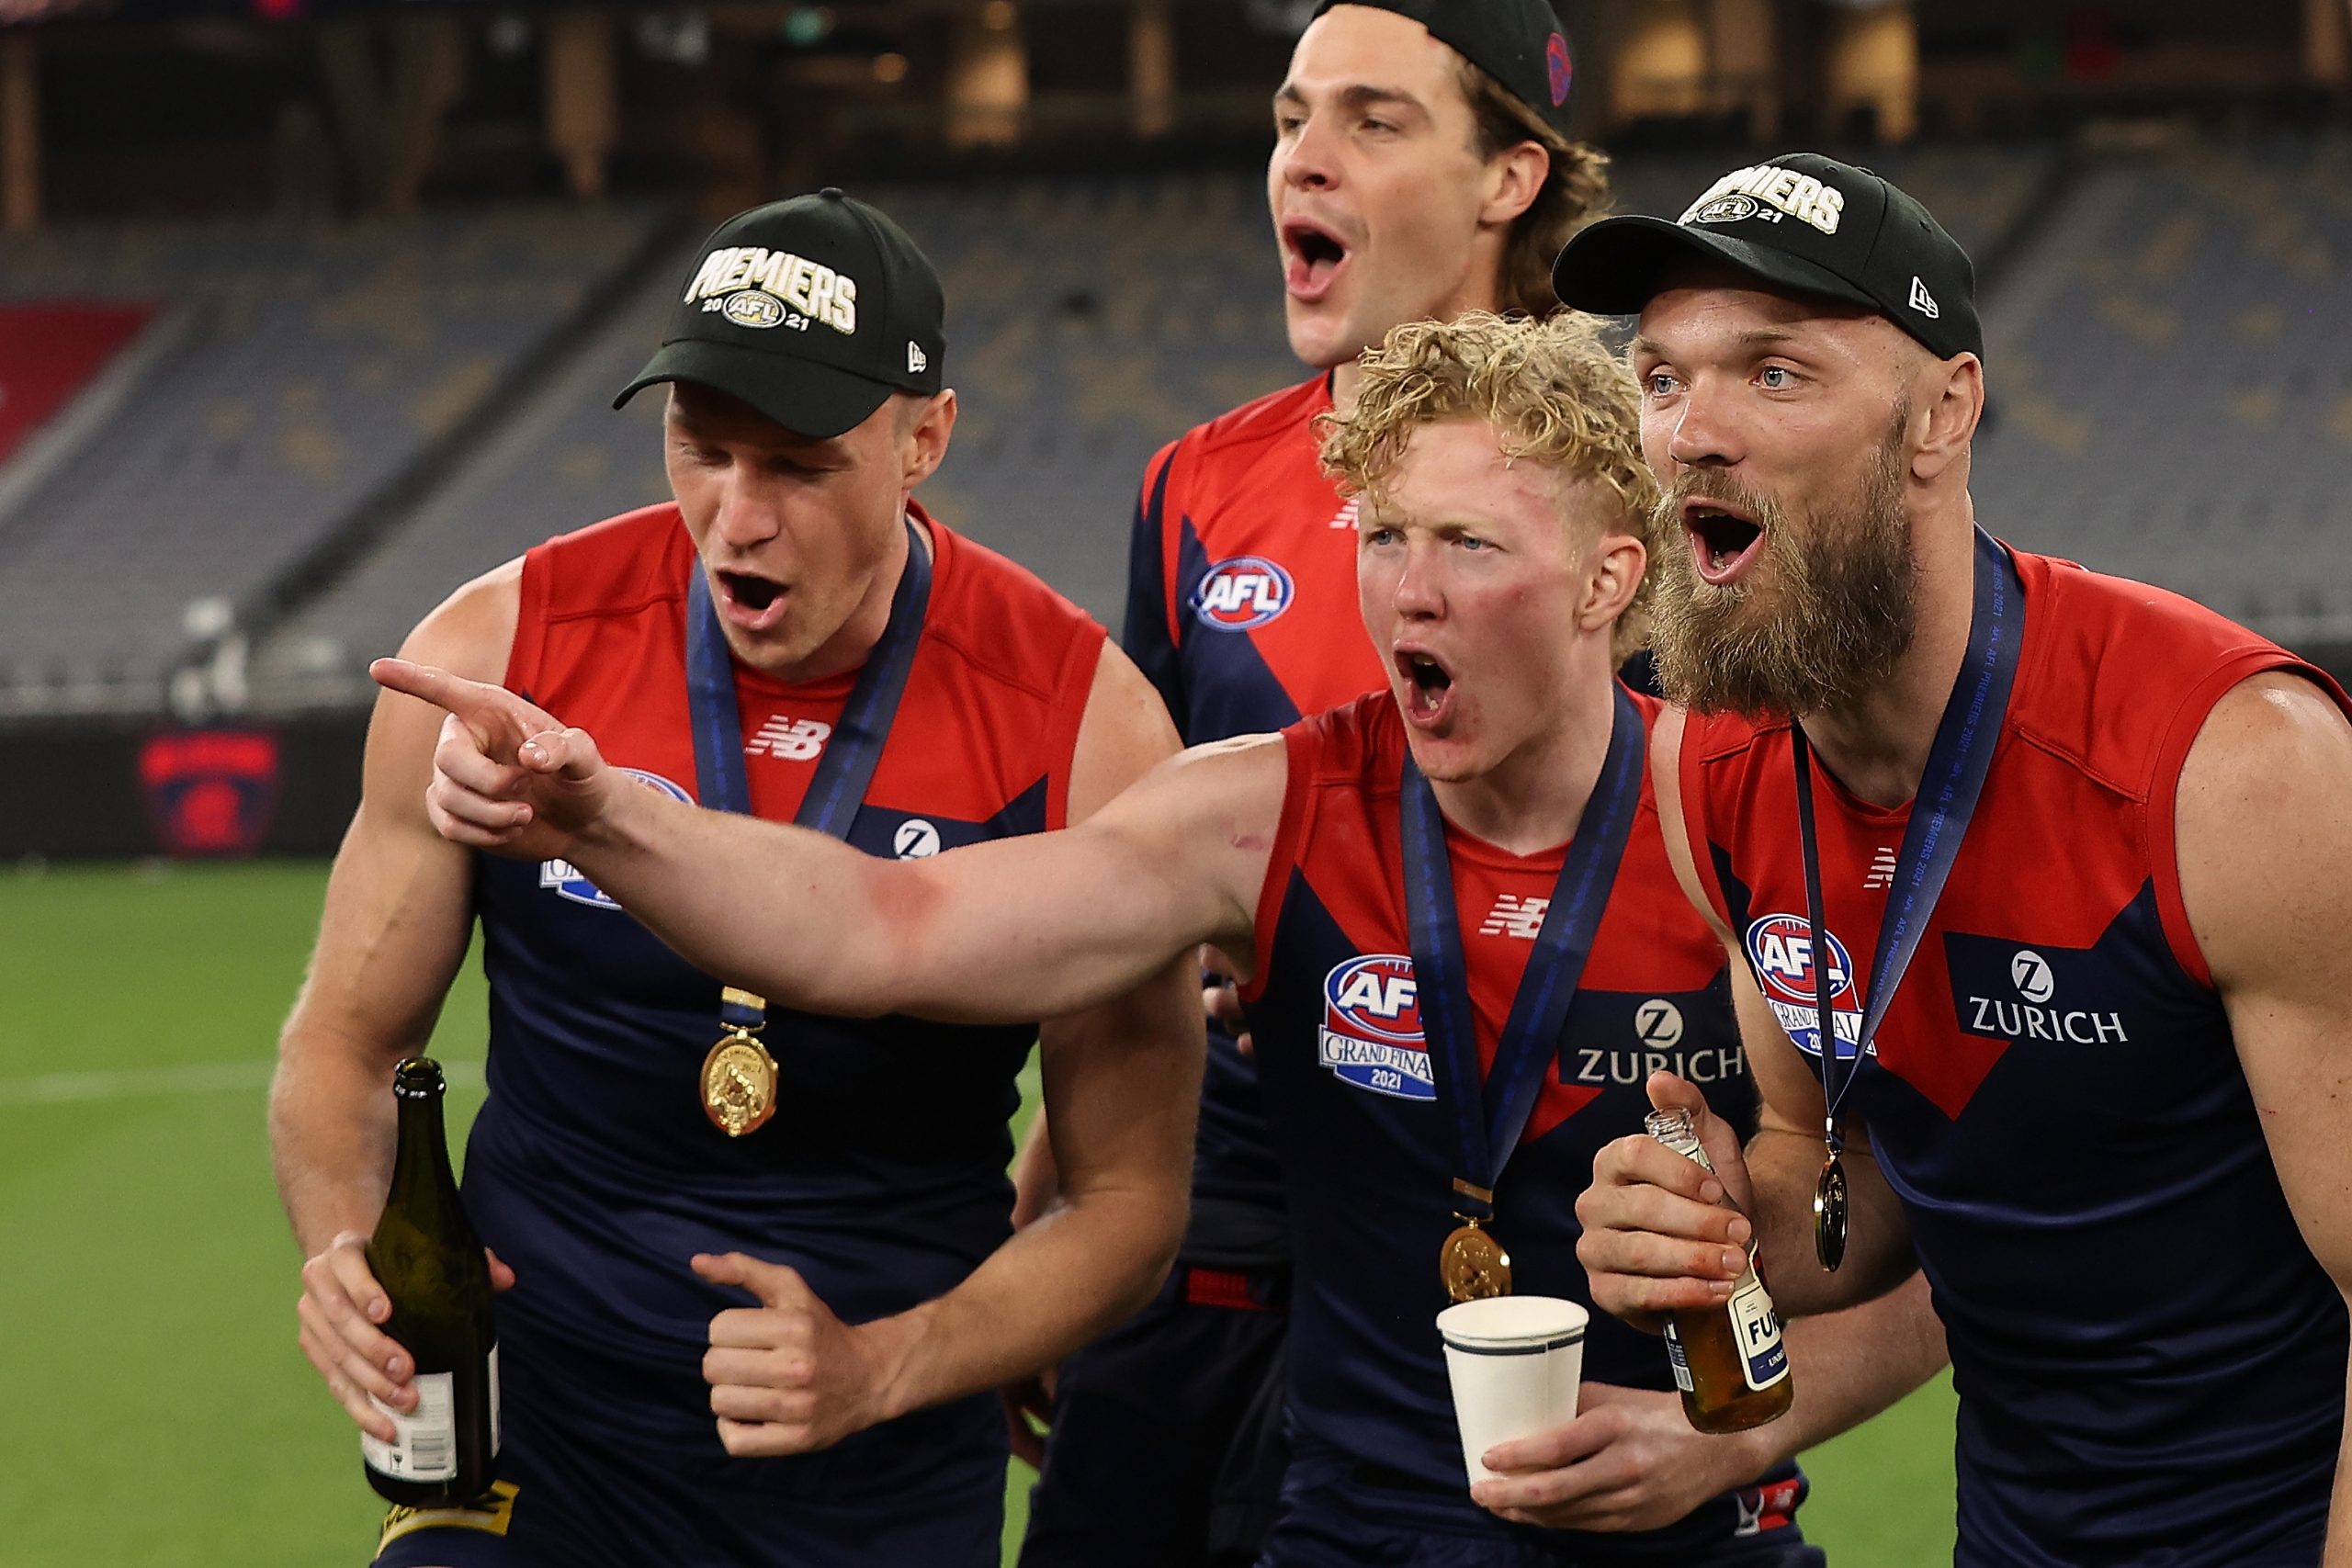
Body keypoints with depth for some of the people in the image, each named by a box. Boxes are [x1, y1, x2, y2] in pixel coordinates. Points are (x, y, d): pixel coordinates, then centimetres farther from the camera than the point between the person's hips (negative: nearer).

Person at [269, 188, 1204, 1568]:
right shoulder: (506, 651, -7)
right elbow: (344, 1045, 5)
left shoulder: (1082, 723, -10)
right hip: (534, 1442, 0)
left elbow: (1130, 1196, -5)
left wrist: (875, 1371, -20)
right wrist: (350, 1249, -16)